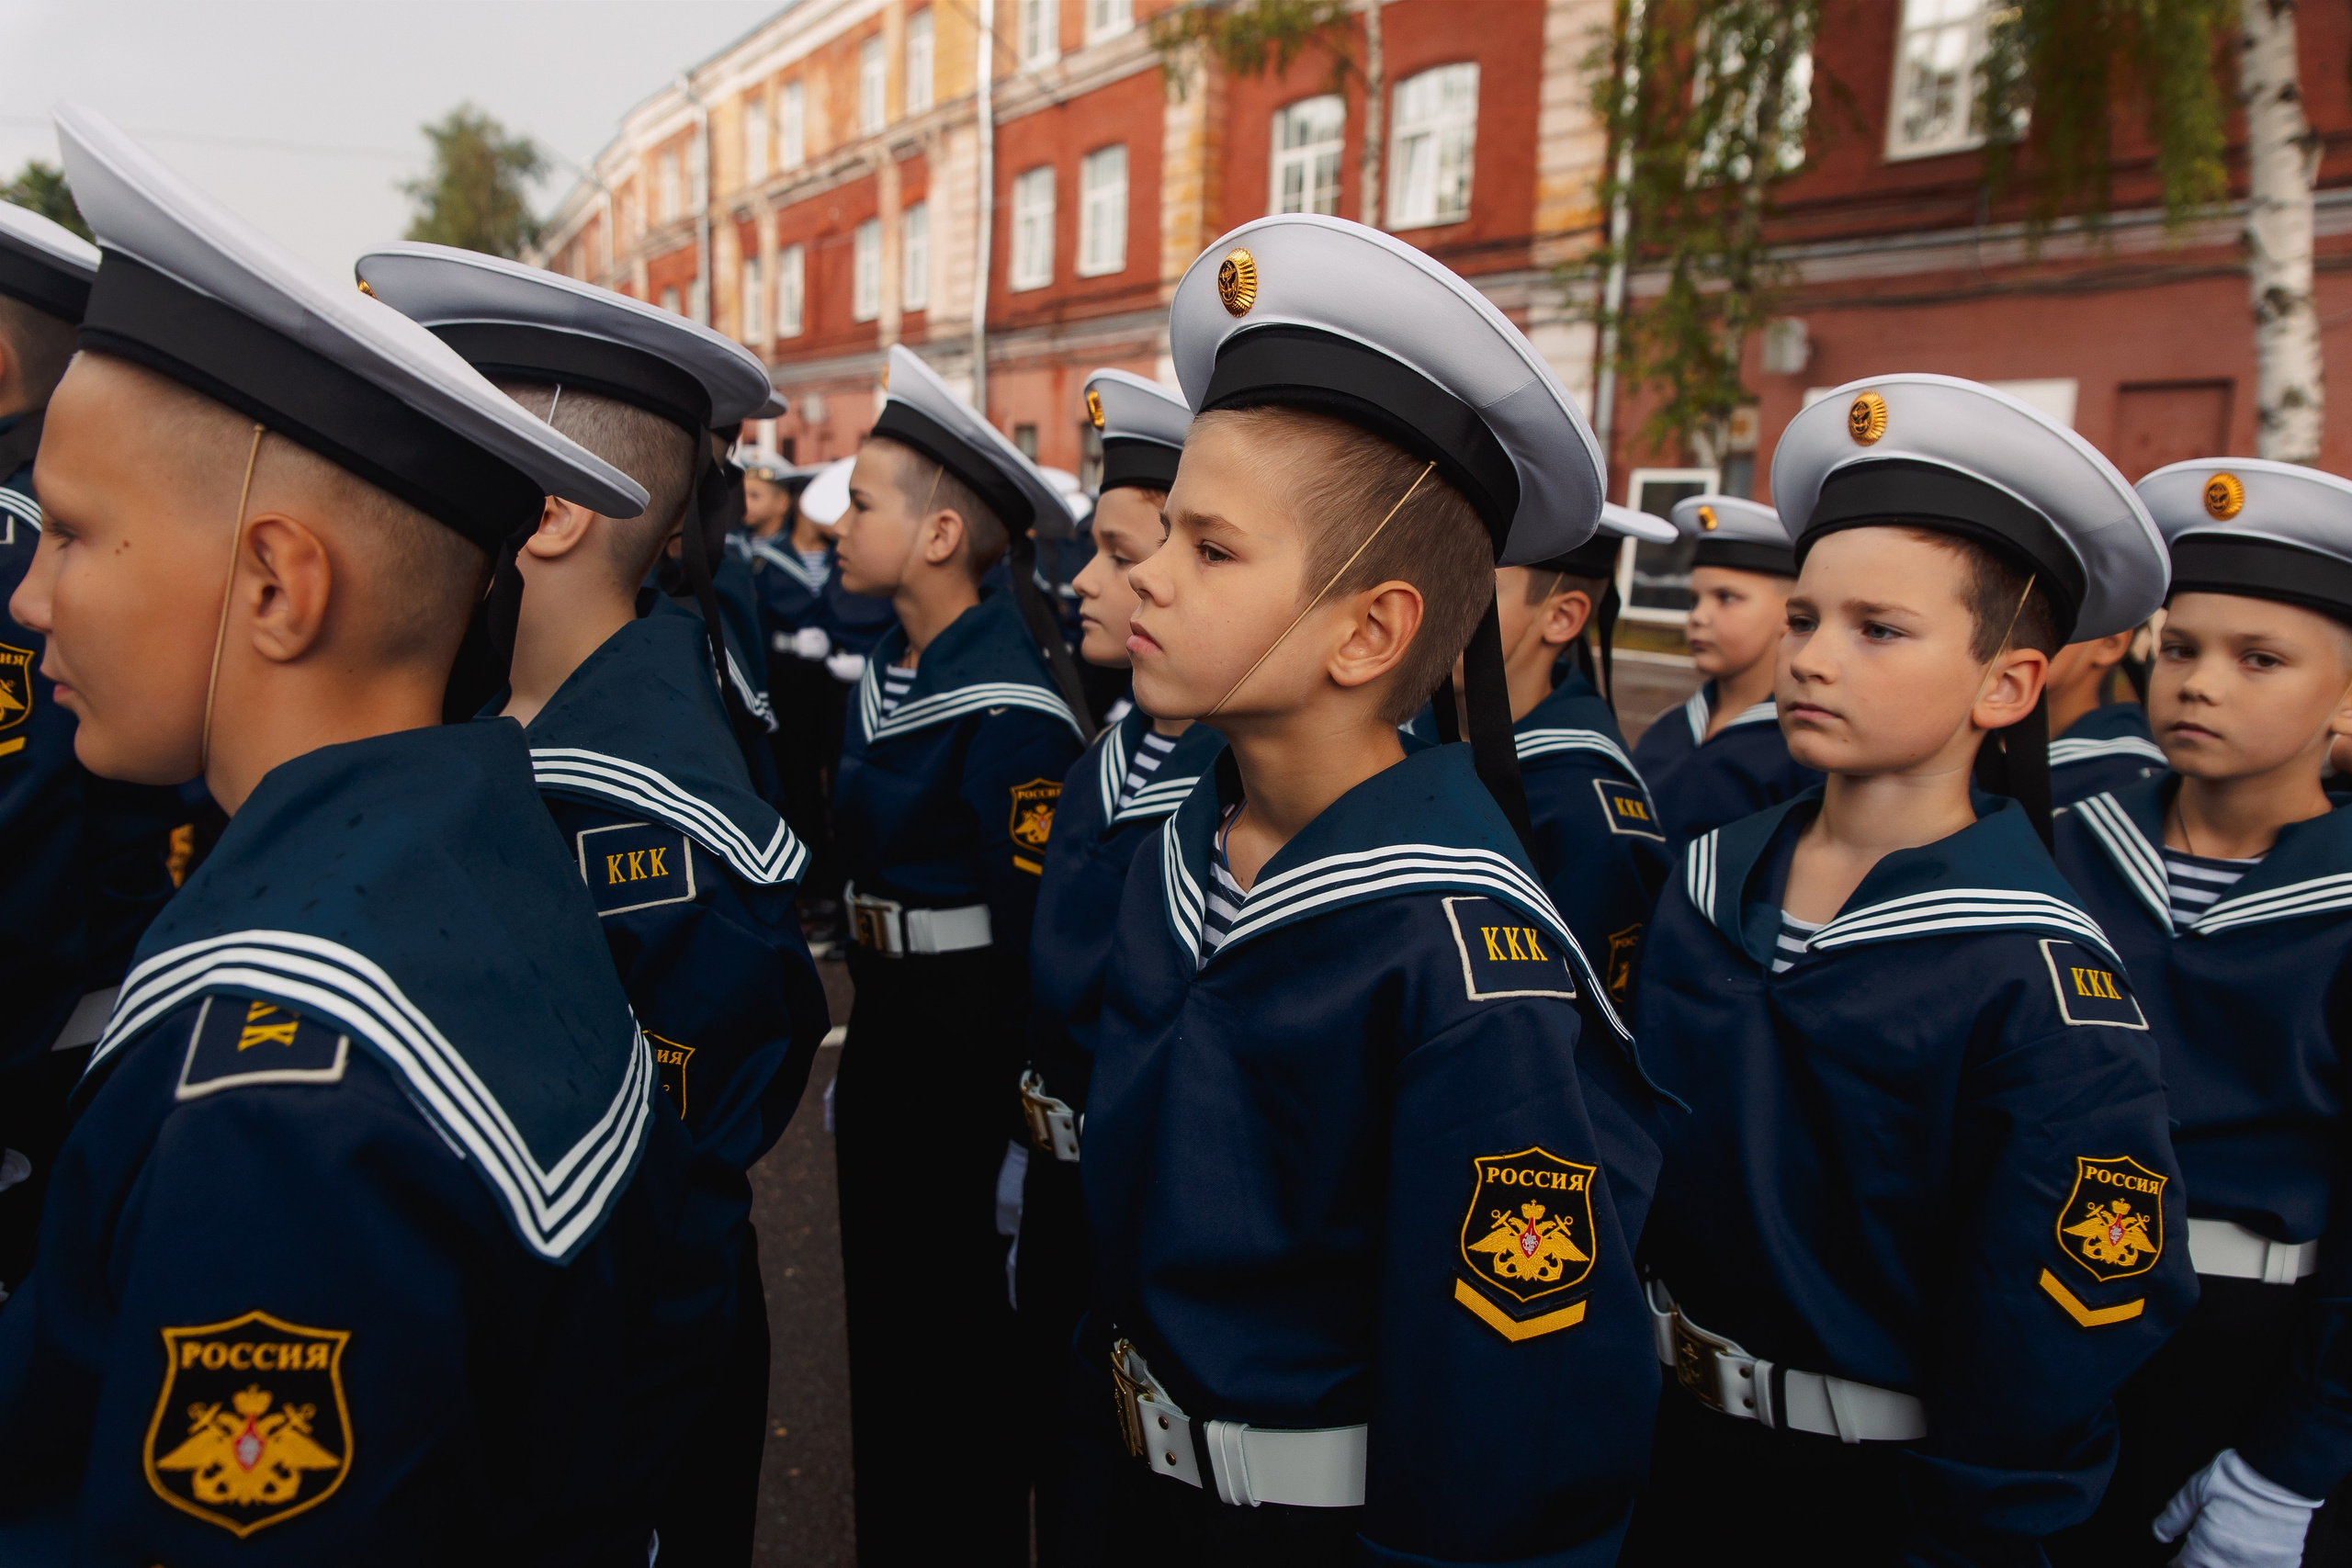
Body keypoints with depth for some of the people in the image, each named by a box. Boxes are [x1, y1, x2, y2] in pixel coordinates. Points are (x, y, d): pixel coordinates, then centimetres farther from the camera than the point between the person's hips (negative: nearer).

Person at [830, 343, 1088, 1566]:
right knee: (882, 1310, 21)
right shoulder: (883, 673, 6)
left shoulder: (1009, 706, -20)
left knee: (963, 1332, 9)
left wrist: (1025, 1132, -17)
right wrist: (858, 1055, 17)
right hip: (884, 1023, 9)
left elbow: (1042, 932, -20)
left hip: (971, 1047, -9)